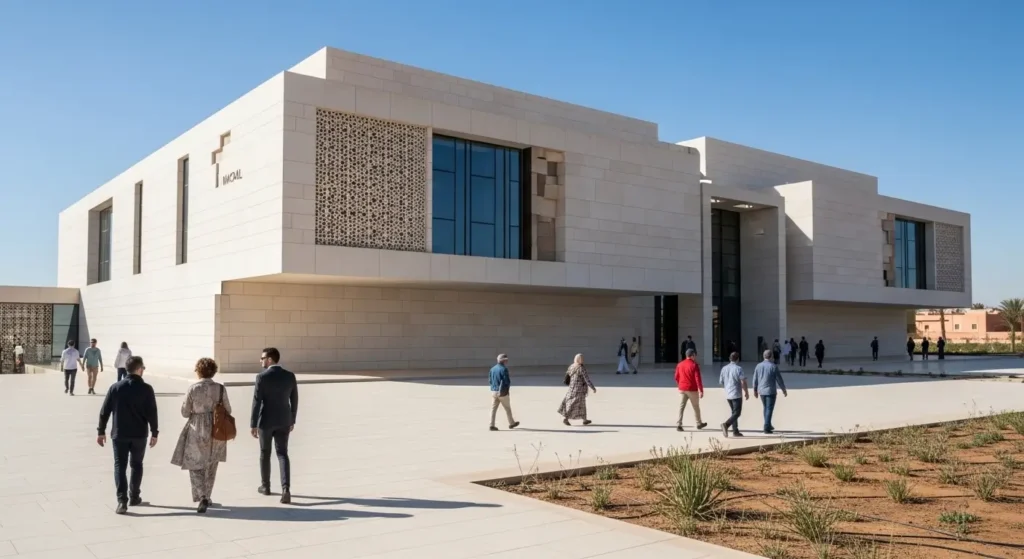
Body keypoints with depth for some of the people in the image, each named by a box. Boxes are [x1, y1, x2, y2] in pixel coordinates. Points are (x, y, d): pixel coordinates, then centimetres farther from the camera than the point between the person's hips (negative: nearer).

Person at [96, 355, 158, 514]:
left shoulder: (115, 387, -2)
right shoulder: (146, 389, -8)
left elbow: (104, 411, 0)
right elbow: (152, 413, -8)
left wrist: (101, 431, 9)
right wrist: (154, 433, 2)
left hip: (119, 434, 1)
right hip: (139, 434, -1)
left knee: (120, 466, 4)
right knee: (136, 465, 16)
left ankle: (122, 501, -6)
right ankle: (134, 497, 23)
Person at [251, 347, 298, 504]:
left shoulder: (262, 377, -14)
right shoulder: (290, 376, -1)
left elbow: (256, 402, -15)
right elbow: (294, 400, 5)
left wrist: (253, 425, -9)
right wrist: (292, 420, 17)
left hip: (266, 420, -3)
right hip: (283, 420, 3)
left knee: (265, 453, 17)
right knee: (282, 454, 4)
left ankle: (265, 486, 31)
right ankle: (286, 489, -13)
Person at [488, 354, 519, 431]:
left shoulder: (492, 369, 7)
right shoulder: (504, 369, -14)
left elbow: (490, 381, 12)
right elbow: (507, 381, -17)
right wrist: (510, 380, 3)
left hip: (494, 391, 6)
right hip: (503, 392, -6)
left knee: (493, 408, 5)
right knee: (507, 408, 10)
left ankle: (492, 425, -1)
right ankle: (511, 423, 24)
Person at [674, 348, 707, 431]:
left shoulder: (680, 364, 5)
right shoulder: (694, 365, -11)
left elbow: (676, 377, 11)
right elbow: (698, 379, -16)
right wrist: (701, 390, -15)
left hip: (682, 389, 4)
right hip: (692, 390, -4)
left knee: (681, 407, 3)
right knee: (696, 407, 13)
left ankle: (678, 425, -8)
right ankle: (699, 424, 27)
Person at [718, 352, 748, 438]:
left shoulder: (724, 368, 6)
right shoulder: (738, 368, -11)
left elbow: (721, 382, 11)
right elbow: (743, 382, -15)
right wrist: (746, 392, -3)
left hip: (728, 394, 6)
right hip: (736, 394, -6)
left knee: (734, 412, 16)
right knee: (736, 413, -3)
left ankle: (735, 431, 14)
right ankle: (726, 424, -24)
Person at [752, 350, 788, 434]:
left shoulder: (758, 366, 1)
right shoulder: (774, 366, -11)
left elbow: (755, 379, 5)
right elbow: (779, 379, -8)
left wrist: (755, 390, 17)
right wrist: (784, 390, 4)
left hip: (761, 391, 5)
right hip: (771, 391, -5)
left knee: (766, 408, 20)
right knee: (769, 409, -2)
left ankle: (768, 426, 28)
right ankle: (766, 428, -6)